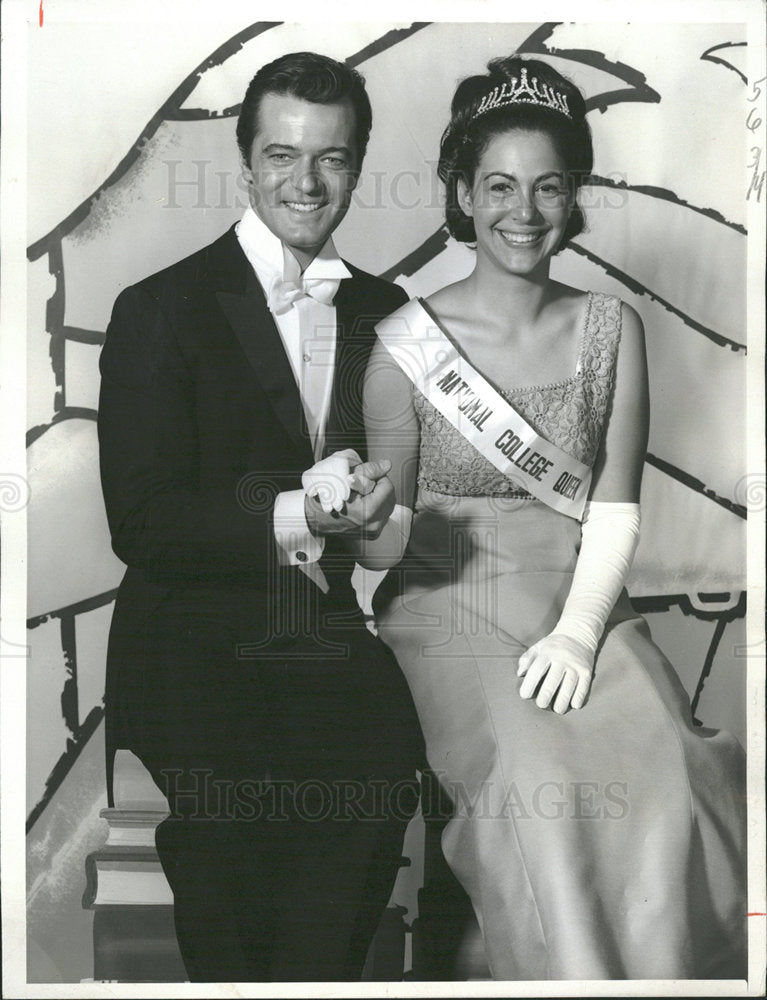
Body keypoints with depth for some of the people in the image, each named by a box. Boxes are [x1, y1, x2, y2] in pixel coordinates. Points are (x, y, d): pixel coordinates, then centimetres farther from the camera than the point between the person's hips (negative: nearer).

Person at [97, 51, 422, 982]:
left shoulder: (387, 312, 8)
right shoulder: (160, 311, -7)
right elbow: (140, 523, -14)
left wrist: (381, 503, -8)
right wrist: (296, 517, -26)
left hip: (356, 696, 4)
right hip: (208, 700, -3)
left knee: (335, 952, 10)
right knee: (226, 959, 8)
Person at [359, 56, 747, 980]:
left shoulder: (610, 329, 4)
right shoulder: (408, 340, -4)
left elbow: (615, 505, 3)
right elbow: (387, 541, -2)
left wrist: (578, 632, -12)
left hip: (584, 602, 2)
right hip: (451, 607, -2)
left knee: (661, 774, -23)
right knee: (533, 782, -28)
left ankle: (668, 974, -1)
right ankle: (574, 977, -6)